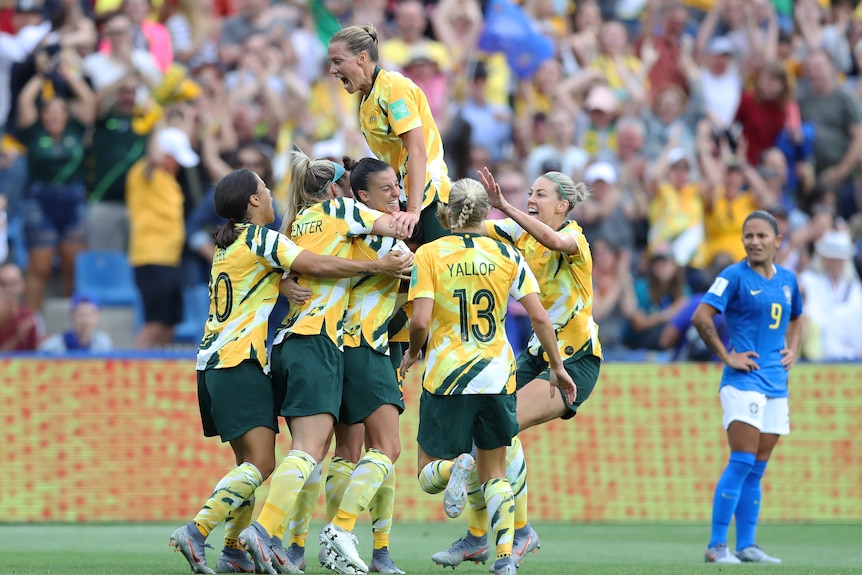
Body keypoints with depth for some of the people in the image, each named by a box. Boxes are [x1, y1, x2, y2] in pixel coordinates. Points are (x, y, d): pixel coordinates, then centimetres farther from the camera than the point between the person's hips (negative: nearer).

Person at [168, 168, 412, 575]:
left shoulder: (227, 245, 19)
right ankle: (196, 532, -24)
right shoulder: (259, 237, -8)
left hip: (215, 363, 10)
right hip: (241, 363, -10)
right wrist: (376, 266, -11)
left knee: (250, 462, 12)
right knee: (260, 464, -14)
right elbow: (315, 265, -15)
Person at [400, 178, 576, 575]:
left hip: (446, 378, -2)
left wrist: (413, 353, 8)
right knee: (495, 474, 16)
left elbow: (420, 322, -13)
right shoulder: (507, 255, 2)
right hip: (497, 376, 2)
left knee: (429, 476, 9)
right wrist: (557, 367, 10)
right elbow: (539, 317, -1)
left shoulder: (429, 254, -4)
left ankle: (455, 467, -26)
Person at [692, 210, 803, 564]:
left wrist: (792, 351, 15)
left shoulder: (787, 279, 13)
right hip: (744, 381, -6)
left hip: (776, 385, 6)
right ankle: (716, 546, -14)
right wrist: (726, 357, -14)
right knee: (742, 463, -15)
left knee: (756, 470, 7)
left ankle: (746, 546, 11)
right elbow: (701, 316, -15)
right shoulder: (735, 276, -7)